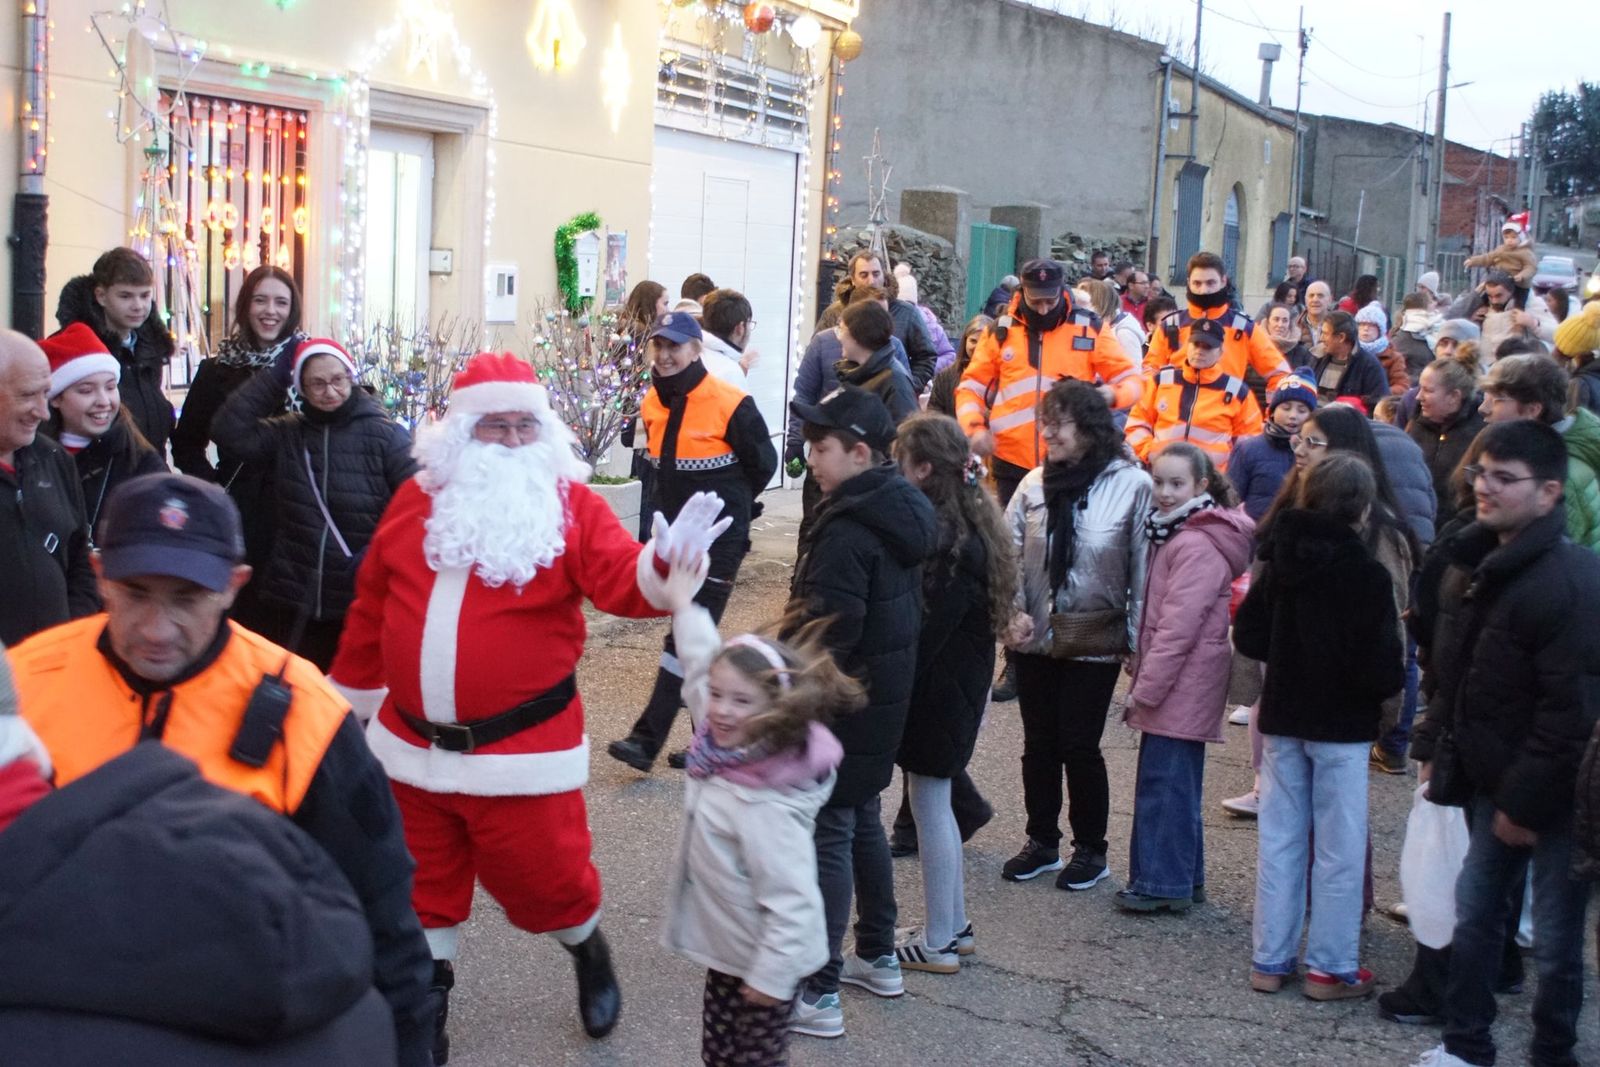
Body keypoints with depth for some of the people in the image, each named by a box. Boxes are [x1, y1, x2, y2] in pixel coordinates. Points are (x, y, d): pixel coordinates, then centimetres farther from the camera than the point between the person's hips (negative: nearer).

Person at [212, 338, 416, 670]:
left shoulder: (385, 435, -5)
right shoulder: (286, 434, 8)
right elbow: (229, 428, -4)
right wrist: (275, 375, -5)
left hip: (362, 604, -3)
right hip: (288, 603, 3)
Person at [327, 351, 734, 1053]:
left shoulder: (570, 504, -6)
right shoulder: (415, 500, 4)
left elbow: (621, 585, -19)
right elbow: (371, 607, 13)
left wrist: (664, 563, -41)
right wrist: (351, 694, 20)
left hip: (522, 750, -3)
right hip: (411, 745, 4)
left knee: (542, 877, 6)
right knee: (423, 883, 16)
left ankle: (588, 950, 38)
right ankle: (425, 1001, 36)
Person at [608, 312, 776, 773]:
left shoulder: (730, 404, -14)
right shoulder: (653, 402, 5)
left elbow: (763, 464, -3)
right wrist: (668, 508, 13)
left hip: (719, 539, -7)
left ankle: (647, 739, -10)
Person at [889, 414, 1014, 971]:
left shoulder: (944, 538, -24)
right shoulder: (973, 522, 6)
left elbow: (927, 629, -25)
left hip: (938, 690, -10)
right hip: (963, 686, 10)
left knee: (929, 805, 2)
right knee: (937, 804, 20)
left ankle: (938, 943, 13)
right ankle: (954, 926, 31)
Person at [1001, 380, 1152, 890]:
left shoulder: (1133, 485, -12)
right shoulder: (1034, 484, 0)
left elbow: (1143, 570, -10)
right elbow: (1010, 554, 4)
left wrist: (1137, 640, -10)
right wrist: (1015, 612, -8)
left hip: (1094, 642, -4)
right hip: (1035, 638, 4)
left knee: (1080, 746, 3)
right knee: (1039, 743, 14)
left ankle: (1090, 849, 21)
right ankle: (1041, 841, 30)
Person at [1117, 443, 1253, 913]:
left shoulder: (1197, 545, -18)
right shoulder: (1176, 534, 15)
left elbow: (1179, 625, -21)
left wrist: (1146, 687, -18)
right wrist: (1143, 674, 16)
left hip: (1183, 682, -10)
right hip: (1181, 685, 10)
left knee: (1164, 782, -5)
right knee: (1176, 782, 16)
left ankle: (1162, 883, 2)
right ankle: (1183, 878, 25)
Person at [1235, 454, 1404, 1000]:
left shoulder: (1280, 560, -1)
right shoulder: (1366, 574, -18)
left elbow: (1248, 636, 3)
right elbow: (1380, 667, -19)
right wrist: (1389, 683, 1)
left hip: (1282, 717, 5)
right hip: (1341, 725, -5)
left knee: (1279, 839, 12)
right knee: (1340, 847, 6)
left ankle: (1270, 959, 18)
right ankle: (1331, 967, 13)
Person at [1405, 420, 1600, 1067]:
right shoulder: (1468, 563, 5)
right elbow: (1450, 668, 17)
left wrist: (1525, 802, -18)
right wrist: (1437, 747, 11)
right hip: (1492, 781, 8)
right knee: (1474, 915, 15)